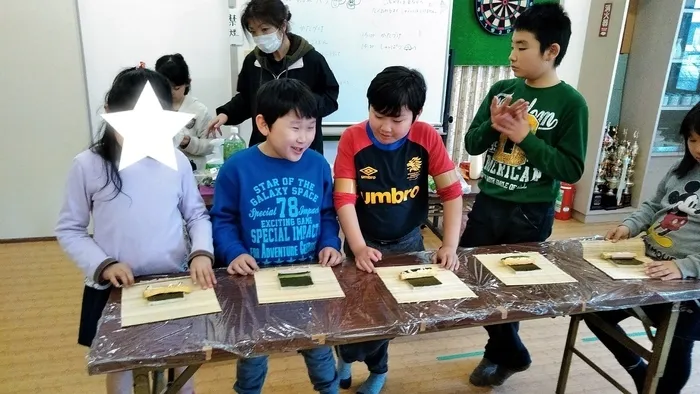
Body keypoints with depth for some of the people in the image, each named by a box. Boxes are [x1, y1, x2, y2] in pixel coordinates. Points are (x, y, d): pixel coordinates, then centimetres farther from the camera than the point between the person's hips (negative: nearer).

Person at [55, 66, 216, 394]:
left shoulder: (176, 161, -5)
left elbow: (197, 214, 4)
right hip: (115, 291, -1)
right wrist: (103, 265, -15)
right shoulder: (88, 165, -8)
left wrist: (202, 252, -13)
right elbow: (69, 230, -1)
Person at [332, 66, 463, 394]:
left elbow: (452, 191, -10)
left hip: (408, 243, 2)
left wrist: (450, 246, -17)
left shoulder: (427, 137, -11)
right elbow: (344, 199, -18)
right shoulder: (352, 139, -15)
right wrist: (359, 248, -28)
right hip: (365, 244, -1)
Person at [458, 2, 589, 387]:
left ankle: (501, 353, 40)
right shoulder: (501, 89, 2)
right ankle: (510, 351, 34)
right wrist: (493, 125, -15)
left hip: (531, 215, -4)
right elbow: (472, 144, 5)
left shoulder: (570, 103, -10)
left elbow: (572, 169, -13)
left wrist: (526, 136, -20)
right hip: (488, 203, 5)